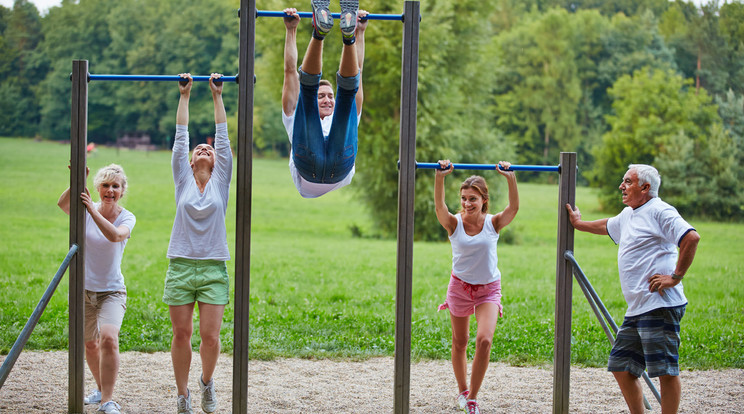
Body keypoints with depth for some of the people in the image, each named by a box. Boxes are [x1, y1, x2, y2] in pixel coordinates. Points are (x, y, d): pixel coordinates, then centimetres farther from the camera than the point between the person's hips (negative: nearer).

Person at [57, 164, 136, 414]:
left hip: (112, 291, -2)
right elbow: (62, 204, -27)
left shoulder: (126, 218, -7)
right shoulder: (85, 211, -5)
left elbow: (115, 236, -30)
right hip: (83, 289, 2)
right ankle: (101, 389, 41)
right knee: (89, 345, 15)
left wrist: (93, 210, -38)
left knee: (108, 339, -24)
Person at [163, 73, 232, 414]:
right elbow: (180, 138, 8)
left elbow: (223, 136, 7)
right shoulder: (183, 180, 8)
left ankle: (207, 381, 22)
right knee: (181, 335, 2)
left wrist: (217, 97, 9)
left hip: (213, 269, 0)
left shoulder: (221, 180, 8)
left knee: (210, 336, -6)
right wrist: (184, 96, 10)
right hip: (181, 266, 0)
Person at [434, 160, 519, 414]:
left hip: (488, 289, -1)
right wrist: (440, 178, -44)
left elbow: (514, 208, -28)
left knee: (484, 341, -18)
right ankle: (462, 391, 38)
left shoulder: (493, 223, -11)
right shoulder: (454, 224, -12)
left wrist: (511, 178, -41)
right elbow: (439, 206, -31)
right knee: (459, 343, 14)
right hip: (460, 287, 1)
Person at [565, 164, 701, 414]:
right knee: (621, 367, 11)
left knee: (665, 370, -8)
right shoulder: (627, 215, 22)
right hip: (636, 309, 10)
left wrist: (675, 277, -19)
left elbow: (691, 237, -21)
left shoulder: (659, 211, -8)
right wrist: (579, 224, 56)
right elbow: (607, 226, 45)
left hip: (659, 306, -10)